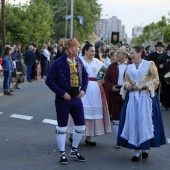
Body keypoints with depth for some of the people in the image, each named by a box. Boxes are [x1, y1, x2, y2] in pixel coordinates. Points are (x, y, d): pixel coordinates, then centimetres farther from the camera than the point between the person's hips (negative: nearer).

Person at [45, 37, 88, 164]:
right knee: (62, 127, 5)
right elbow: (49, 80, -14)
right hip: (63, 100, -5)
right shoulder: (58, 63, -14)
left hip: (77, 99, 5)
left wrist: (83, 90, 2)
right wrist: (62, 93, -17)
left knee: (81, 125, 9)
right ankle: (62, 154, 18)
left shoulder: (79, 61, 2)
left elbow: (85, 75, 16)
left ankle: (74, 151, 27)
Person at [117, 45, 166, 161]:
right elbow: (126, 81, 20)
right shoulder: (129, 67, 15)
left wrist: (142, 85, -14)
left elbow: (156, 81, -4)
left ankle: (146, 147, 11)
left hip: (146, 97, -4)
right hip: (132, 97, 4)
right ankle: (137, 150, 5)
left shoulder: (150, 64, 2)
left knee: (145, 121, -5)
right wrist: (126, 85, -3)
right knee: (133, 122, -2)